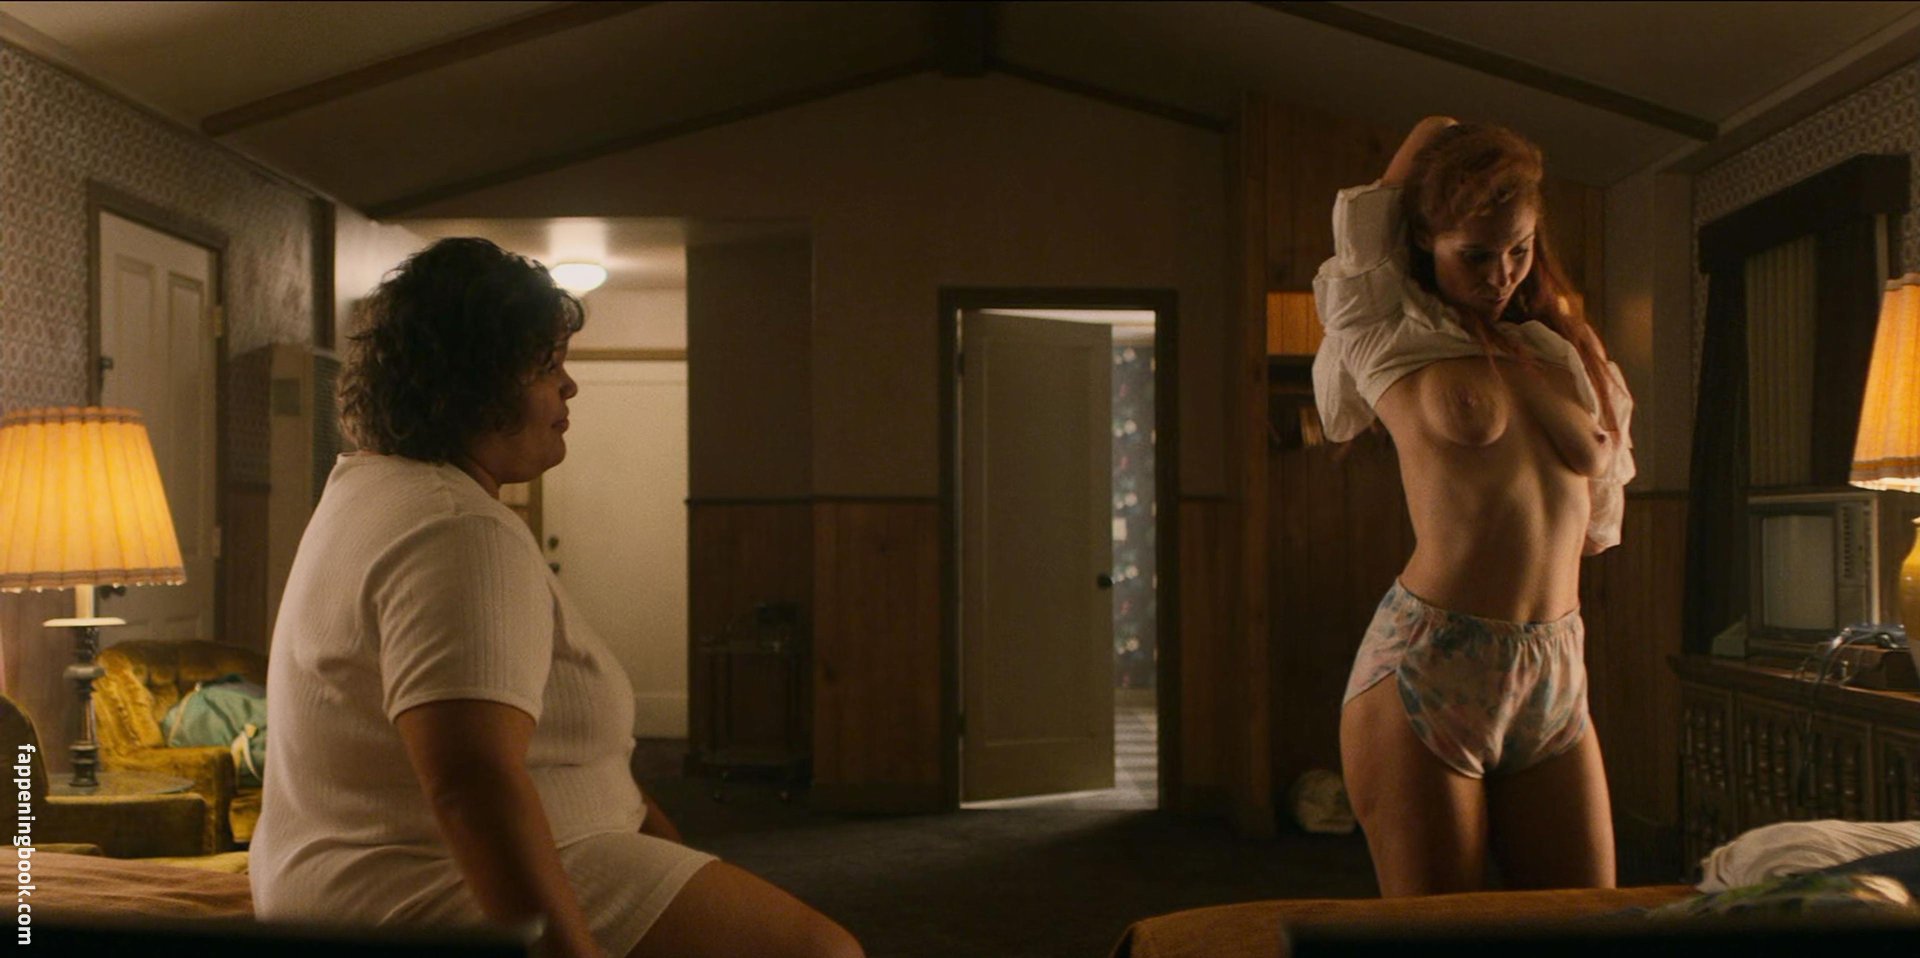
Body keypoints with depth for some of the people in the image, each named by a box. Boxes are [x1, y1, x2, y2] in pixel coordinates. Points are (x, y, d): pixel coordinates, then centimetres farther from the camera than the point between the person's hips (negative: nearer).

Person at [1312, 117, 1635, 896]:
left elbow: (1594, 457, 8)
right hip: (1427, 669, -5)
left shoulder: (1558, 346, 17)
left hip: (1557, 680, 5)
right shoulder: (1388, 341, 2)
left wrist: (1515, 356, 10)